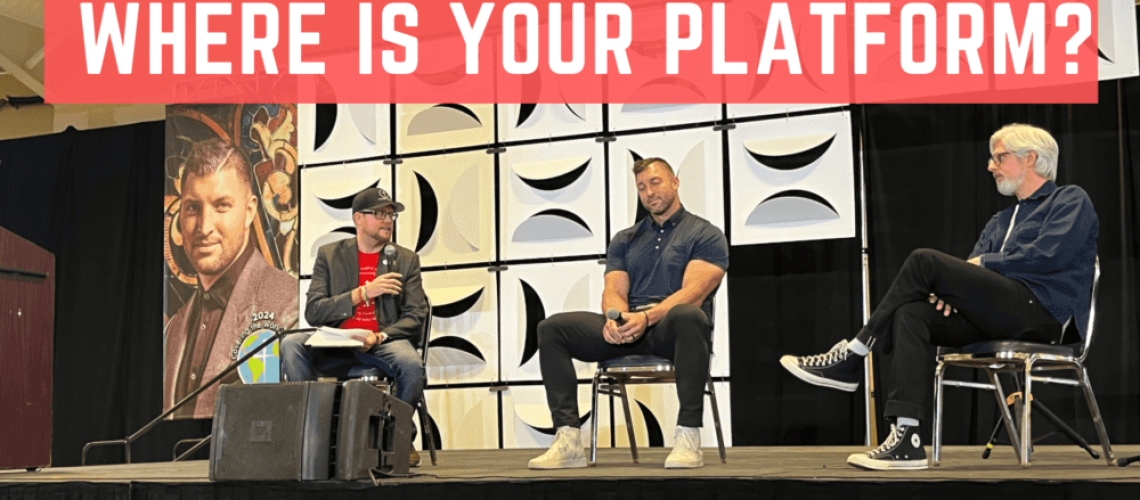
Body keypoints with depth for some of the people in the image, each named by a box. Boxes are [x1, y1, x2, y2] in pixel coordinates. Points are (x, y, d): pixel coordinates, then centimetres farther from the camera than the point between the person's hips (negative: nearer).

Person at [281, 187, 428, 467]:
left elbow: (415, 317, 2)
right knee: (291, 346, -27)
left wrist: (378, 337, -17)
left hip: (384, 342, -1)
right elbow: (312, 312, 0)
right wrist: (363, 292, -11)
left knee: (411, 364, -34)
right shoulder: (330, 255, 11)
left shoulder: (406, 260, 11)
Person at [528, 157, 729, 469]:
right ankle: (568, 441, -24)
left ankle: (688, 437, -38)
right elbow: (614, 290, 10)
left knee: (687, 316, -42)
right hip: (626, 330, 5)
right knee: (552, 328, -16)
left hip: (670, 327, -5)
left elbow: (694, 291, -9)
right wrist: (614, 318, -17)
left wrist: (647, 317, -26)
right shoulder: (624, 241, 24)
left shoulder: (705, 235, 7)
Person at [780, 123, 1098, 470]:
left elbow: (1050, 255, -9)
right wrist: (949, 290, -4)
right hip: (999, 318, 8)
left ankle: (851, 358, -13)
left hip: (1041, 309, -8)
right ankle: (906, 440, -31)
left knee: (924, 262, -20)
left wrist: (984, 263, -1)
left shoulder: (1071, 201, 9)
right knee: (911, 315, -21)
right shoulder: (1000, 221, 33)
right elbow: (974, 268, 19)